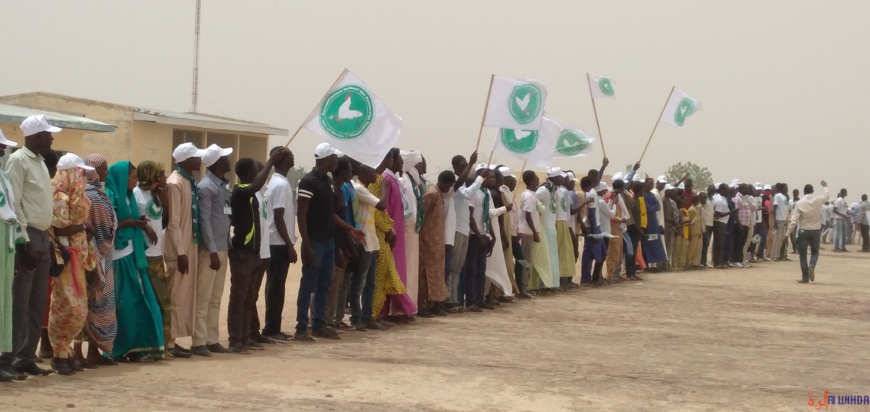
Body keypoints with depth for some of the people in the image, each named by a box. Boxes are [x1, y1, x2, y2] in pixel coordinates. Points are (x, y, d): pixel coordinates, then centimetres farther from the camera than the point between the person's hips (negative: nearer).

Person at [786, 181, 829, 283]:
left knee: (802, 254, 6)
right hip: (816, 230, 2)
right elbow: (826, 197, 22)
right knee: (815, 251, 18)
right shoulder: (818, 200, -4)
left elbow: (794, 220, -11)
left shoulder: (800, 203, -10)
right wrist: (825, 187, 40)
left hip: (803, 231, -2)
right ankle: (812, 267, -11)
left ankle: (805, 277, 3)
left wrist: (788, 233, -5)